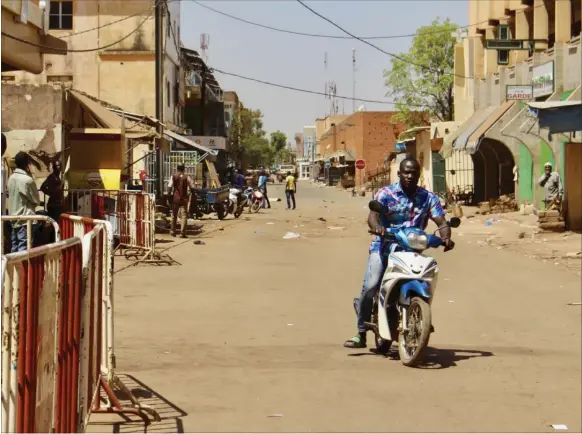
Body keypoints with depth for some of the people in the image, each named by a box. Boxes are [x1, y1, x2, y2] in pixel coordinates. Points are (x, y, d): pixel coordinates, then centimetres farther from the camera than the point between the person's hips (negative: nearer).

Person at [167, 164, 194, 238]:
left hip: (175, 198, 1)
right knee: (184, 216, -1)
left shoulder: (173, 177, -2)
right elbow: (192, 188, -2)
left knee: (174, 215, 16)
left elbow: (169, 187, -9)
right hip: (184, 198, -1)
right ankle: (182, 233, -8)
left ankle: (173, 232, 25)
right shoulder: (187, 177, -2)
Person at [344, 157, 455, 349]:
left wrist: (445, 237, -24)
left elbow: (442, 222, -1)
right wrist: (377, 227, -39)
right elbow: (373, 214, -15)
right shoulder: (386, 193, -1)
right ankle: (361, 334, -8)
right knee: (370, 287, -18)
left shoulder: (428, 197, 6)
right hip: (384, 247, -2)